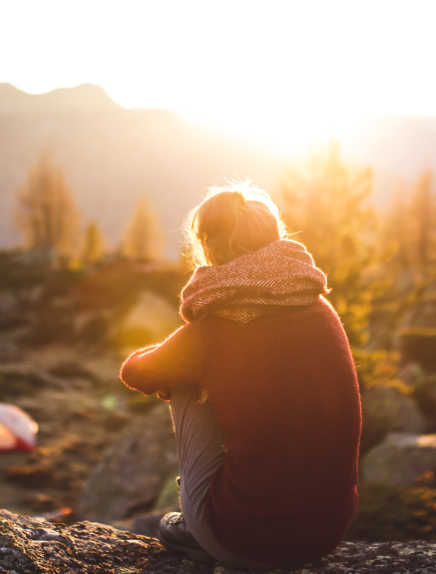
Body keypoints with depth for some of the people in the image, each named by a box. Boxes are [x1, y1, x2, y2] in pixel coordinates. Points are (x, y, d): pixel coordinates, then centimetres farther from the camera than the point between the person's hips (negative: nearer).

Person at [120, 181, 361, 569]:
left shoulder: (210, 333, -13)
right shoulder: (322, 311, 0)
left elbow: (134, 373, 9)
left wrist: (169, 370, 30)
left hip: (249, 546, -5)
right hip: (330, 533, 5)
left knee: (186, 388, 11)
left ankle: (198, 530, 23)